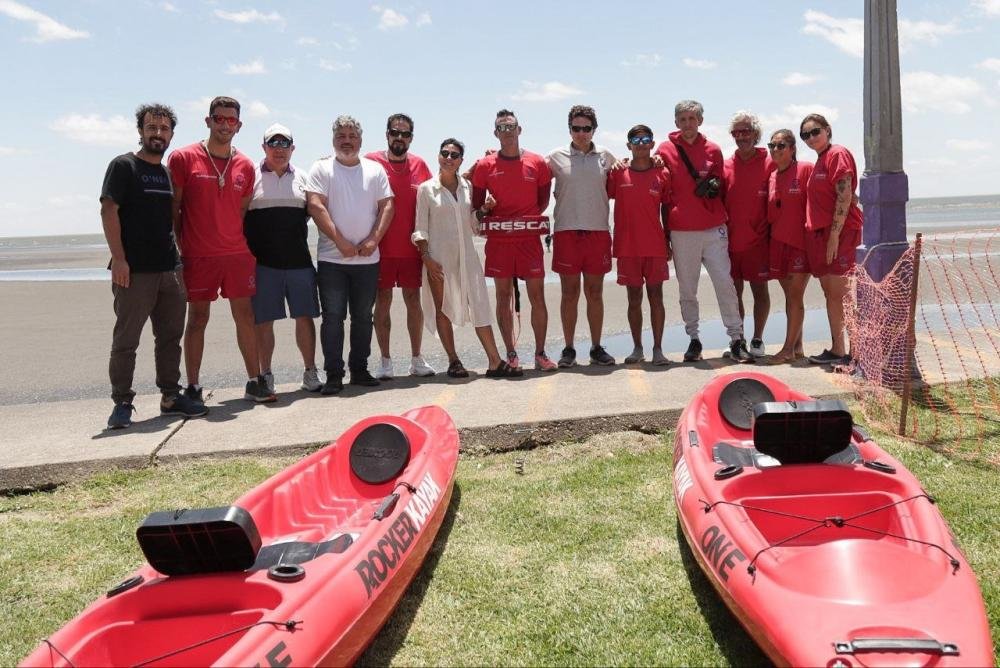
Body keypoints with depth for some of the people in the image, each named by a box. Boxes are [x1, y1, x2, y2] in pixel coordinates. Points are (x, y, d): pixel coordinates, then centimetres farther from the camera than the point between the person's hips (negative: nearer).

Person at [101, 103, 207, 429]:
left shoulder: (169, 172, 18)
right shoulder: (123, 166, -1)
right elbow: (108, 211, -9)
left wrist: (179, 260, 15)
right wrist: (118, 258, -17)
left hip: (170, 270, 6)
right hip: (134, 270, -6)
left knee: (170, 337, 10)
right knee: (126, 340, -2)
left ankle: (171, 396, 18)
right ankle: (122, 402, 4)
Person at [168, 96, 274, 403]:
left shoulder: (245, 166, 9)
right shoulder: (183, 158, -2)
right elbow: (173, 209, -1)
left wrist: (244, 243, 7)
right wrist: (180, 247, -5)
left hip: (239, 254, 3)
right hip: (198, 256, -3)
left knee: (245, 316, 6)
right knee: (197, 319, 2)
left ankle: (255, 382, 14)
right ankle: (192, 388, 9)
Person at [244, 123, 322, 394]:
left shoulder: (301, 177, 12)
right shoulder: (252, 175, 3)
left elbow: (312, 211, 21)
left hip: (299, 259, 2)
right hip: (263, 260, -2)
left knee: (305, 316, 4)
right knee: (263, 320, 2)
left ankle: (310, 372, 14)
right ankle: (266, 375, 12)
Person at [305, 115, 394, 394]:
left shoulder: (375, 170, 11)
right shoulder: (322, 169, 2)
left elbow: (386, 206, 5)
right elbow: (315, 206, -8)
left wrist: (373, 240, -9)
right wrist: (341, 241, -15)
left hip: (367, 258, 3)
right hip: (332, 258, -3)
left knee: (363, 317, 9)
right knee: (333, 316, -3)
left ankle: (359, 369, 19)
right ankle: (333, 374, 3)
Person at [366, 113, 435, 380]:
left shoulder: (419, 165, 6)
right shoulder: (371, 162, -3)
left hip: (412, 246, 3)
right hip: (381, 248, -2)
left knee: (413, 300, 7)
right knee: (383, 301, 4)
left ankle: (416, 358, 17)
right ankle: (385, 361, 12)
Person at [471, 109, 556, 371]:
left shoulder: (537, 162, 5)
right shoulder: (484, 165, 5)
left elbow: (544, 200, 11)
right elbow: (477, 204, 9)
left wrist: (529, 219, 0)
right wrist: (484, 214, -11)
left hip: (530, 239, 0)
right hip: (498, 240, 0)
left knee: (537, 296, -1)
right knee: (503, 296, 4)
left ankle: (540, 353, 7)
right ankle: (511, 354, 11)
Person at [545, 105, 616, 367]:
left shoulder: (605, 156, 9)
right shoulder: (557, 157, 4)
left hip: (598, 231, 2)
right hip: (566, 231, -1)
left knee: (595, 293, 7)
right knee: (569, 294, 3)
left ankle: (596, 348, 16)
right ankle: (568, 349, 11)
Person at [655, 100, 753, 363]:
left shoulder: (713, 150, 9)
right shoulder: (665, 150, 4)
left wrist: (713, 186, 1)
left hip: (713, 229, 1)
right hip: (681, 231, -1)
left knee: (725, 283, -5)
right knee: (687, 289, 5)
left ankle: (736, 339, 1)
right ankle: (693, 339, 15)